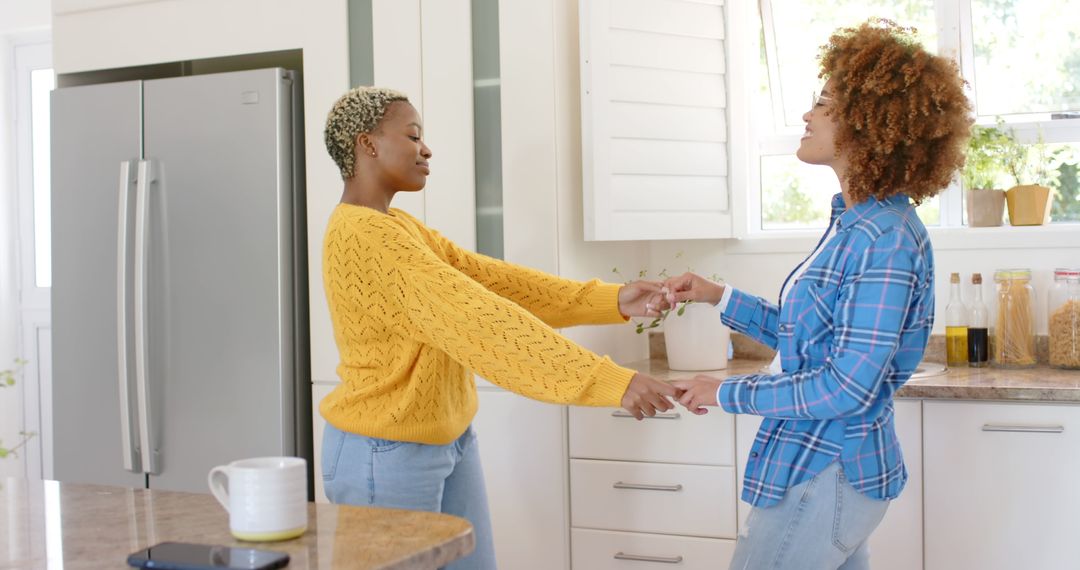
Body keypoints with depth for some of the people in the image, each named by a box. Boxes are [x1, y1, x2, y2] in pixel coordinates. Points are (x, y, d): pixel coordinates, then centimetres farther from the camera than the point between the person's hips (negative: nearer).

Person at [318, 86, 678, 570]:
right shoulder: (365, 237, -23)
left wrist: (610, 300, -9)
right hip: (387, 455, -9)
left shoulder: (400, 227, 9)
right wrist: (610, 382, -32)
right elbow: (481, 321, -30)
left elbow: (493, 281, 1)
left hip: (450, 440, 9)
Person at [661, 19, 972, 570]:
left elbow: (846, 388, -23)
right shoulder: (855, 221, 7)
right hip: (830, 463, 9)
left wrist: (726, 393, -14)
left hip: (826, 477, -9)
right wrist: (718, 296, 14)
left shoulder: (885, 242, -23)